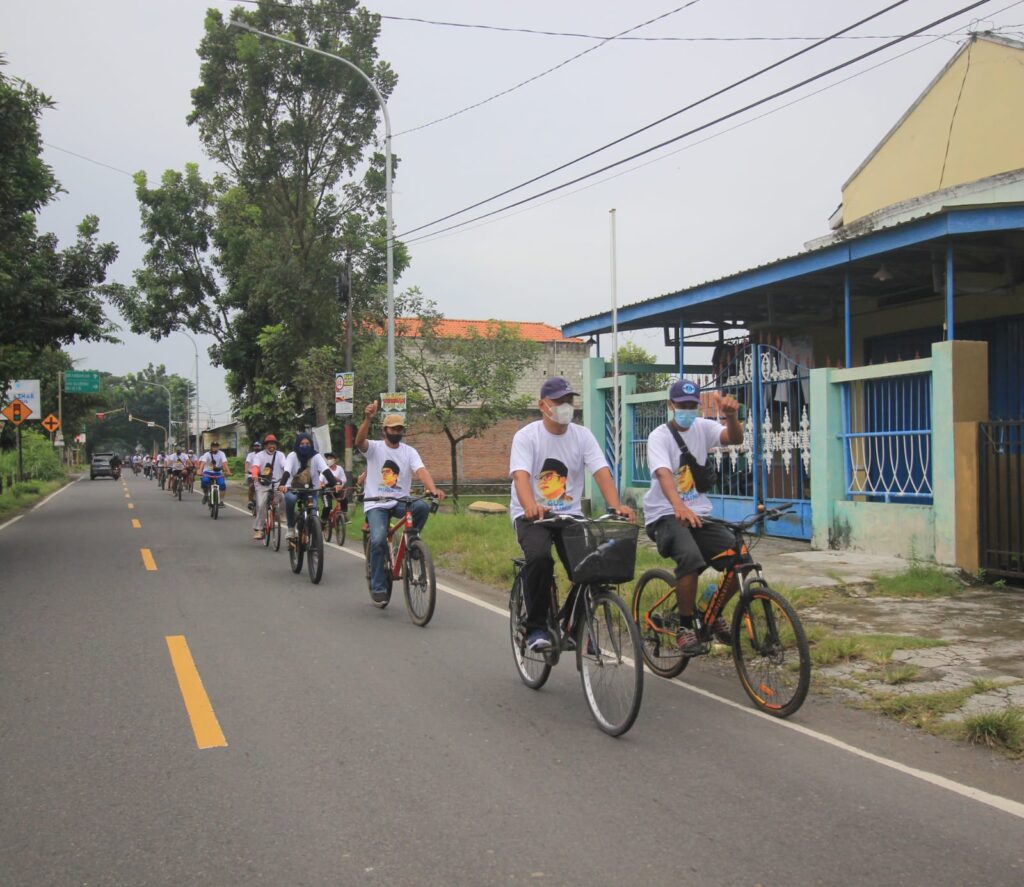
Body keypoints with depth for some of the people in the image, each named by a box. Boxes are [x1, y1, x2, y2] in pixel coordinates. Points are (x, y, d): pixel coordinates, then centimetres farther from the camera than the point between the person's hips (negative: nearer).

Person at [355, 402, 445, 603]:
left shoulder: (409, 451, 5)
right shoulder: (374, 447, 0)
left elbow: (421, 471, -11)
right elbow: (359, 441, -23)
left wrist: (433, 489, -32)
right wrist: (368, 418, -41)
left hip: (401, 501, 2)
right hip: (376, 504, -2)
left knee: (423, 506, -30)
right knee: (378, 540, -24)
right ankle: (377, 586, -6)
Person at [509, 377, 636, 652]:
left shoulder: (583, 435, 3)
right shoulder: (526, 436, -7)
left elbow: (602, 471, -9)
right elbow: (521, 475, -22)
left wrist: (617, 506, -27)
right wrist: (531, 507, -44)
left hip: (570, 514, 3)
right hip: (531, 515, -3)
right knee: (539, 557, -31)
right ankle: (536, 628, -15)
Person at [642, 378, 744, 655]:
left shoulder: (703, 428, 4)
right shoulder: (659, 436, -10)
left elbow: (735, 438, -15)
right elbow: (664, 474, -29)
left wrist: (730, 416, -39)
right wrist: (679, 507, -48)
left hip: (699, 514, 5)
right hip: (665, 515, -5)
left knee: (740, 559, -12)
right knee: (690, 557, -34)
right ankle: (685, 627, -14)